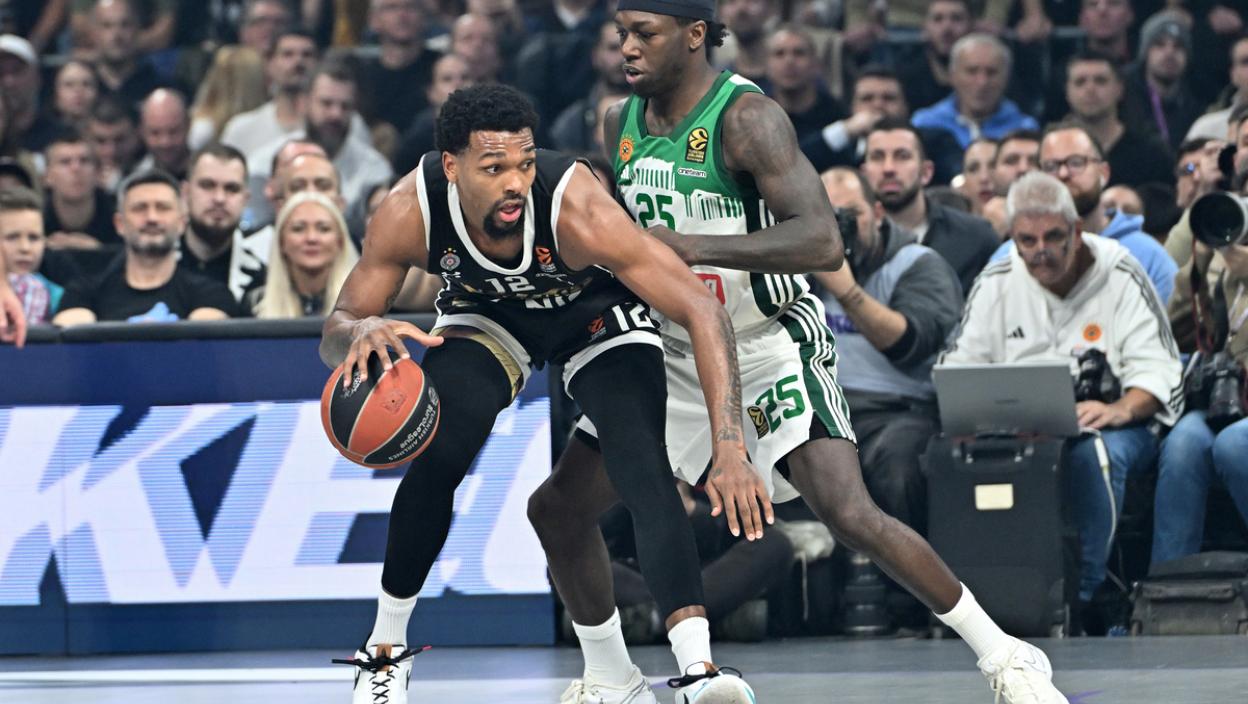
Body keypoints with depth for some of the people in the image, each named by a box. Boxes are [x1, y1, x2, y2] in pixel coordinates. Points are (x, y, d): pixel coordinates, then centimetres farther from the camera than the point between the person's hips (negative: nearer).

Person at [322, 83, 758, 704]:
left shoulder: (578, 210, -41)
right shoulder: (410, 211, -32)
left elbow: (702, 311, -39)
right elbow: (335, 335, -22)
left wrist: (730, 449, -48)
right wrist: (363, 333, -49)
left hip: (596, 314, -2)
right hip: (484, 313, 2)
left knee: (643, 469, -23)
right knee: (436, 457, -17)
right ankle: (385, 652, 3)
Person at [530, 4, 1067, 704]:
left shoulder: (747, 117, -21)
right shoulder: (622, 122, 2)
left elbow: (825, 242, -32)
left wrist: (694, 247, -36)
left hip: (770, 346, -7)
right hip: (676, 350, 7)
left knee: (850, 514, -23)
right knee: (559, 509, 6)